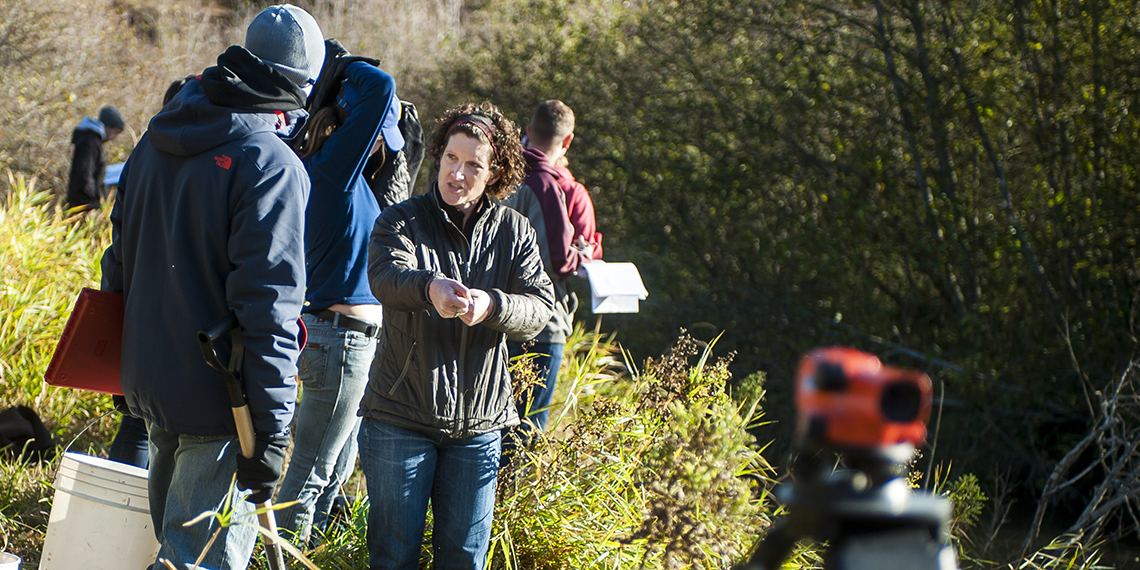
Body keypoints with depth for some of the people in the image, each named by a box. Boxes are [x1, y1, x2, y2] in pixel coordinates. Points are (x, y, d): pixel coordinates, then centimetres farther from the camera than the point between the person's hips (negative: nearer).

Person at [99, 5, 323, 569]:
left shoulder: (156, 140, 7)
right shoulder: (272, 167, -18)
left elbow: (120, 258, 16)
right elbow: (267, 306, -22)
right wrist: (270, 432, -19)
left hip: (147, 378, 8)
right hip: (217, 398, -8)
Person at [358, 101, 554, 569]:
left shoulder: (513, 232, 4)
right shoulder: (402, 221, -3)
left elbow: (540, 308, -9)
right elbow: (386, 275, -25)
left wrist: (490, 305, -31)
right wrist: (431, 286, -48)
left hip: (477, 424, 2)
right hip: (400, 417, -2)